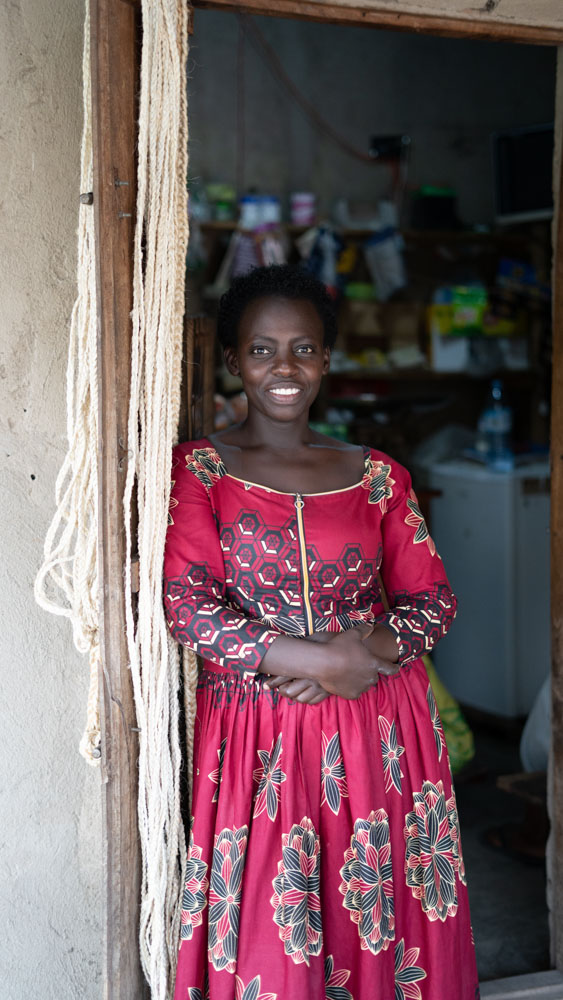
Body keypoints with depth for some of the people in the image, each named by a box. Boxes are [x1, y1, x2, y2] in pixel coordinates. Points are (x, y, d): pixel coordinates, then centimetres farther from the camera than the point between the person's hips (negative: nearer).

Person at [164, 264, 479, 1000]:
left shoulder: (377, 475, 8)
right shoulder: (199, 469, 0)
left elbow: (433, 601, 7)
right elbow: (187, 608, -8)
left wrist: (367, 649, -13)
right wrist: (316, 659, -15)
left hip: (380, 732, 2)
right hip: (259, 738, -2)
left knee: (378, 933, 8)